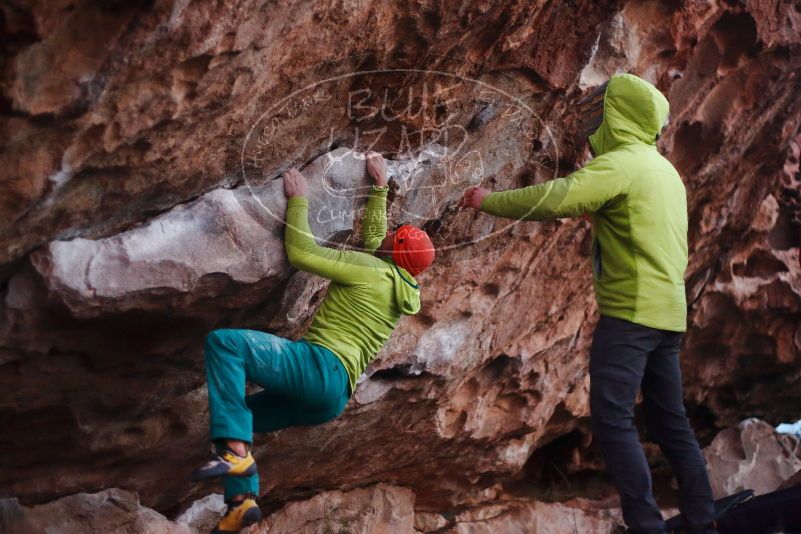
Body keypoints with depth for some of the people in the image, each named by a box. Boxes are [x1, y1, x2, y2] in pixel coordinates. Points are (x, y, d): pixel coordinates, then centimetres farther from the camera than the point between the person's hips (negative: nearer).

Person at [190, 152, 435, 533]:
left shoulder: (370, 269, -3)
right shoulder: (397, 288, 22)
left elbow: (300, 252, -5)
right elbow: (372, 236, 40)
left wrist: (297, 199, 4)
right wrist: (380, 188, 44)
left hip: (319, 366, -10)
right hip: (334, 396, 10)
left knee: (223, 342, -20)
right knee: (238, 417, 20)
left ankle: (236, 452, -29)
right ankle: (242, 501, 4)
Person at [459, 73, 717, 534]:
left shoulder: (620, 163, -11)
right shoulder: (666, 170, 18)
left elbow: (553, 199, -22)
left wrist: (489, 201, -12)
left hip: (630, 312, -9)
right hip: (668, 312, 9)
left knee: (613, 419, -9)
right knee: (671, 421, 14)